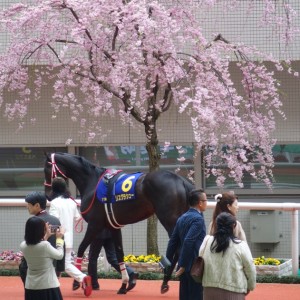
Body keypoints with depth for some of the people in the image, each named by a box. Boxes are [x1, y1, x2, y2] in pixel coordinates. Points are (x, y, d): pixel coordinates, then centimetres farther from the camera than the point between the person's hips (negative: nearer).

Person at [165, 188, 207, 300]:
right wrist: (183, 266, -20)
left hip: (185, 267, 8)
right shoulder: (198, 219, -14)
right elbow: (188, 242, -24)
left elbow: (173, 241, 14)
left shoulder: (182, 218, 12)